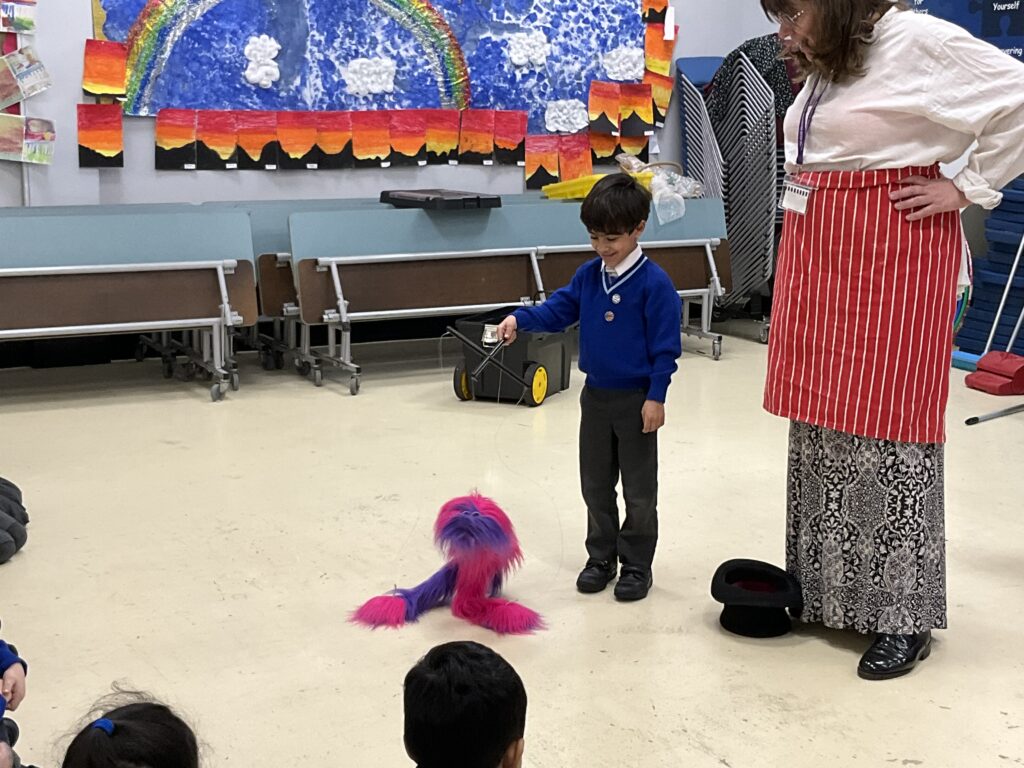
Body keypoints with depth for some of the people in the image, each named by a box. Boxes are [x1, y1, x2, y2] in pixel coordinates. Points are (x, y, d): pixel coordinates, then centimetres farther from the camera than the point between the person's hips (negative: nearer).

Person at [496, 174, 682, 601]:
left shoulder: (653, 283, -16)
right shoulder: (588, 276, 3)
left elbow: (665, 345, -14)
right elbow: (558, 310, 3)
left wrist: (656, 396, -16)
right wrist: (520, 319, -16)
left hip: (636, 400, -6)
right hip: (595, 396, 6)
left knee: (639, 490, 7)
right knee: (595, 485, 15)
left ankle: (637, 566, 19)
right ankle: (601, 558, 28)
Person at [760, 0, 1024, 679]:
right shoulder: (830, 64, 15)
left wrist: (966, 188, -11)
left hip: (892, 258, -8)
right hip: (820, 254, 9)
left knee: (888, 421, -6)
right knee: (821, 418, 10)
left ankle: (902, 617, 4)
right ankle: (824, 589, 22)